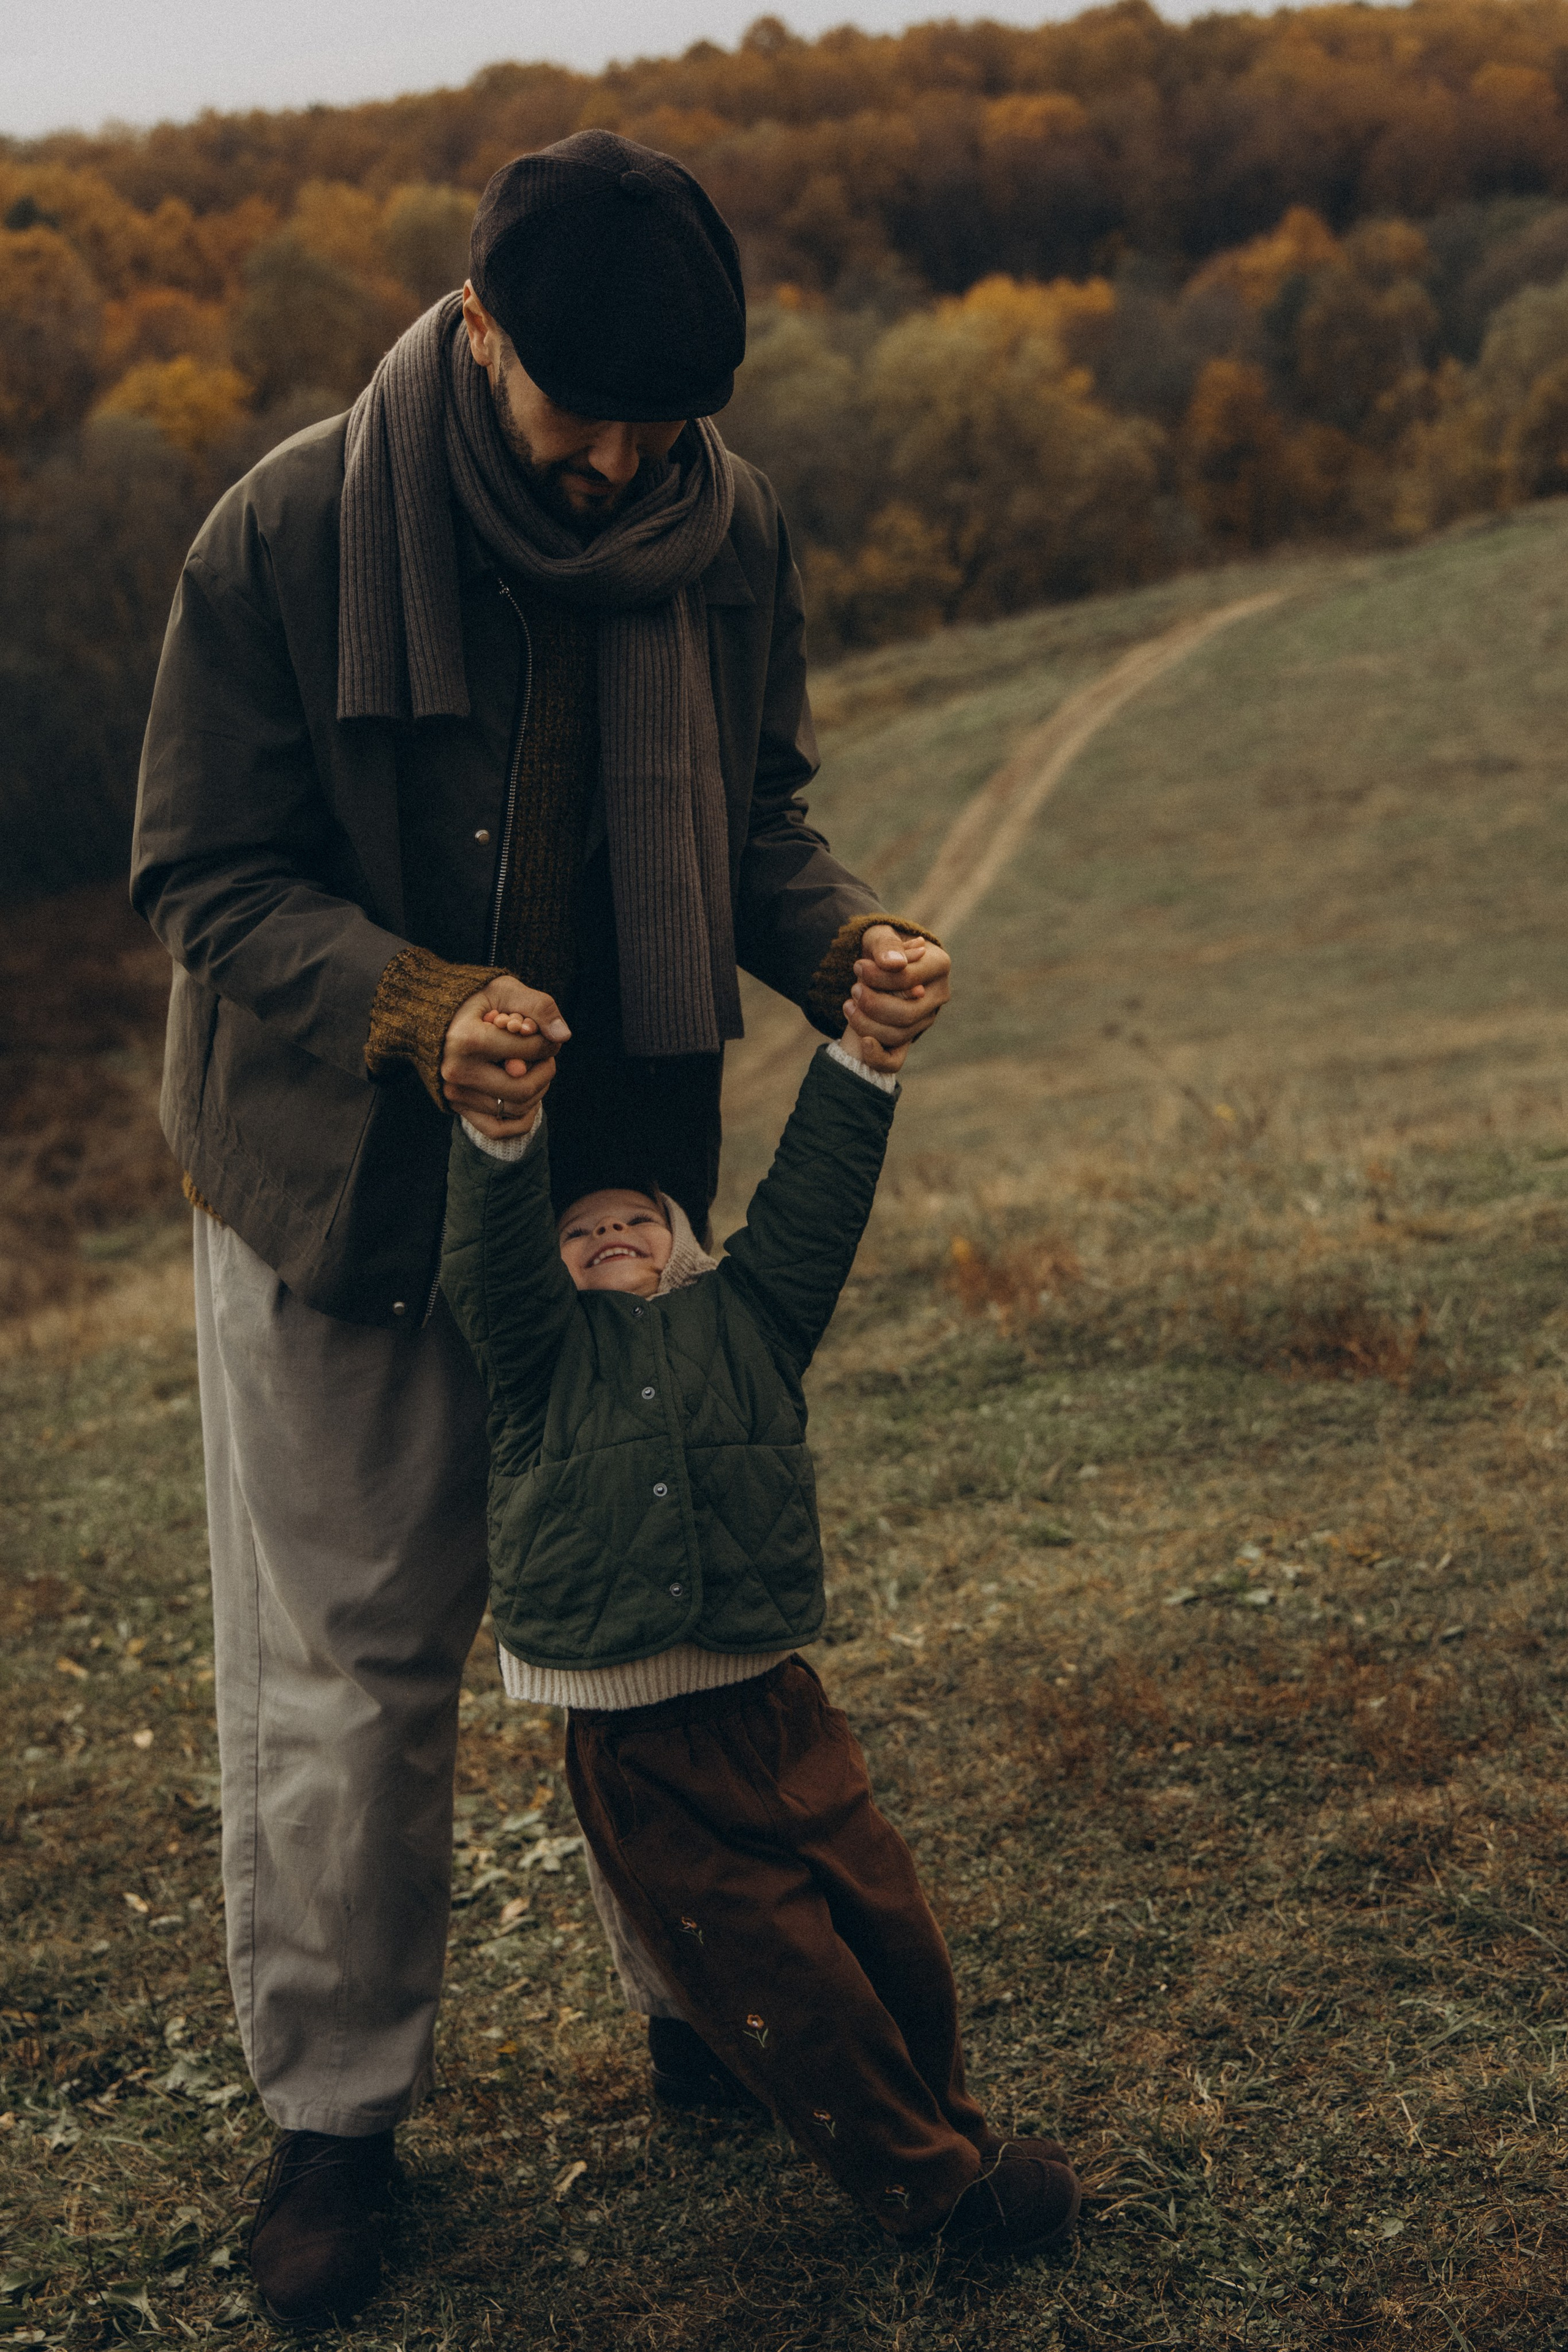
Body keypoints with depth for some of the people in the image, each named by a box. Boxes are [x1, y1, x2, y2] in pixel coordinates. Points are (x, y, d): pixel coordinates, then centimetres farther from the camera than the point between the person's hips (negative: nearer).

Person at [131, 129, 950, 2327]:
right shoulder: (290, 534, -18)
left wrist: (844, 940, -16)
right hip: (339, 1167, -3)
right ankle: (334, 2109, 25)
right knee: (343, 1663, 6)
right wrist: (418, 1010, -31)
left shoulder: (730, 527, -8)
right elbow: (205, 877, -14)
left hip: (629, 1146, 3)